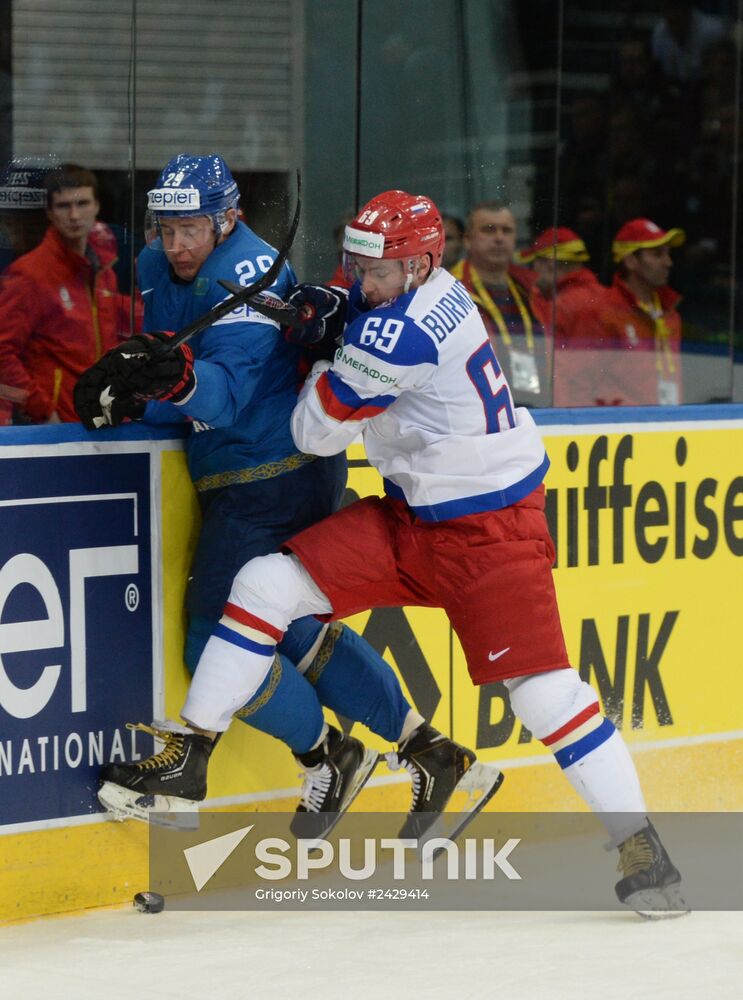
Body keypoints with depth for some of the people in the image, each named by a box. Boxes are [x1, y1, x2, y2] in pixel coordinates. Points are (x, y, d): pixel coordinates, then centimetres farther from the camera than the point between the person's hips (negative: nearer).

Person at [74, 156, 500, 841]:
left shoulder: (247, 274, -19)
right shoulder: (158, 270, 8)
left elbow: (227, 391, -32)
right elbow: (183, 395, 12)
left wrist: (179, 377, -52)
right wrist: (127, 395, -8)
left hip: (274, 476, -10)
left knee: (220, 642, -7)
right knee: (293, 633, 15)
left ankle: (330, 758, 13)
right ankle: (434, 754, 19)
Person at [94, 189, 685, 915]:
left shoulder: (400, 331, -25)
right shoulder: (424, 291, 0)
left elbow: (317, 432, -17)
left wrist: (324, 362, 2)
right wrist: (320, 316, 1)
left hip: (489, 533, -9)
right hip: (409, 516, 9)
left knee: (544, 690, -13)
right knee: (268, 584, -5)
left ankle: (638, 843, -2)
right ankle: (190, 755, 2)